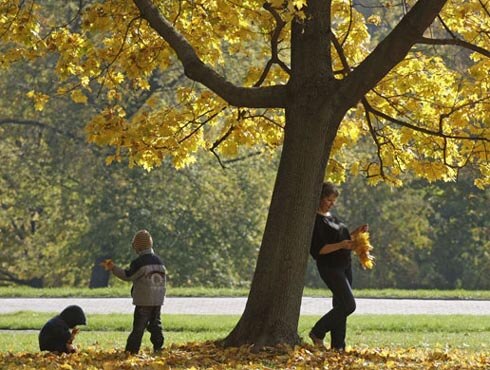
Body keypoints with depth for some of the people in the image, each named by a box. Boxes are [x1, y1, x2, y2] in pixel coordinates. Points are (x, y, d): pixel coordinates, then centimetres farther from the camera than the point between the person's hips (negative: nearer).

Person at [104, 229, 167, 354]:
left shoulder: (139, 263, -14)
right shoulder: (159, 261, 7)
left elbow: (127, 276, -9)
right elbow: (163, 279, 13)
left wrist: (113, 268, -2)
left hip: (143, 301, -6)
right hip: (158, 301, 6)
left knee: (138, 327, -4)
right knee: (155, 324, 14)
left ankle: (131, 351, -3)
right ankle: (158, 348, 12)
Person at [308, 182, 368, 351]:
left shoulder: (330, 217, 14)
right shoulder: (316, 220, -14)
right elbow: (317, 249, -20)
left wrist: (356, 232, 11)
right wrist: (341, 245, -28)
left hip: (344, 265, 9)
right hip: (330, 267, -9)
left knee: (341, 305, 8)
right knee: (348, 305, -13)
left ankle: (338, 345, 11)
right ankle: (318, 333, 0)